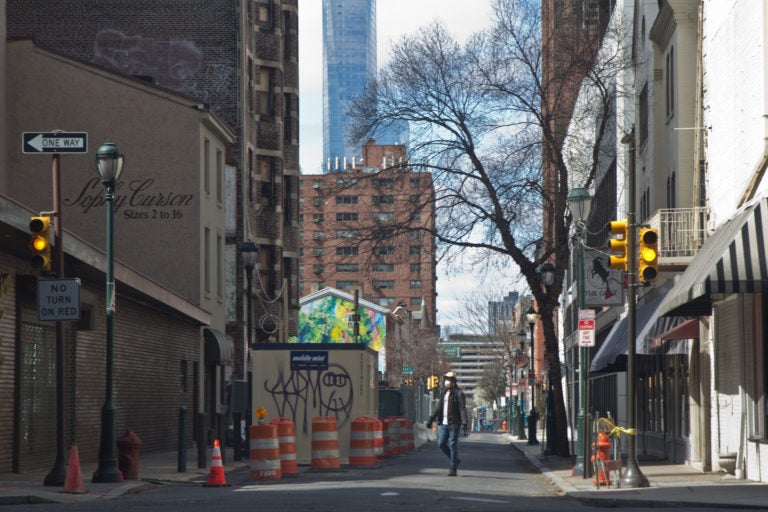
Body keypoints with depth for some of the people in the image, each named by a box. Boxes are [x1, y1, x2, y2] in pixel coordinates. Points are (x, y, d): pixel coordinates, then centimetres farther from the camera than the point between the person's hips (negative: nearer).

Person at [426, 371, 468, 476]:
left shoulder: (458, 393, -7)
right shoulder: (444, 393, 15)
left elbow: (463, 409, -14)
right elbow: (439, 407, 21)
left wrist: (464, 423, -23)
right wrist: (431, 419, 18)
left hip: (454, 424, -7)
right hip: (444, 424, 7)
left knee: (453, 445, -4)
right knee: (441, 444, 4)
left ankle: (453, 469, 2)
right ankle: (455, 460, 23)